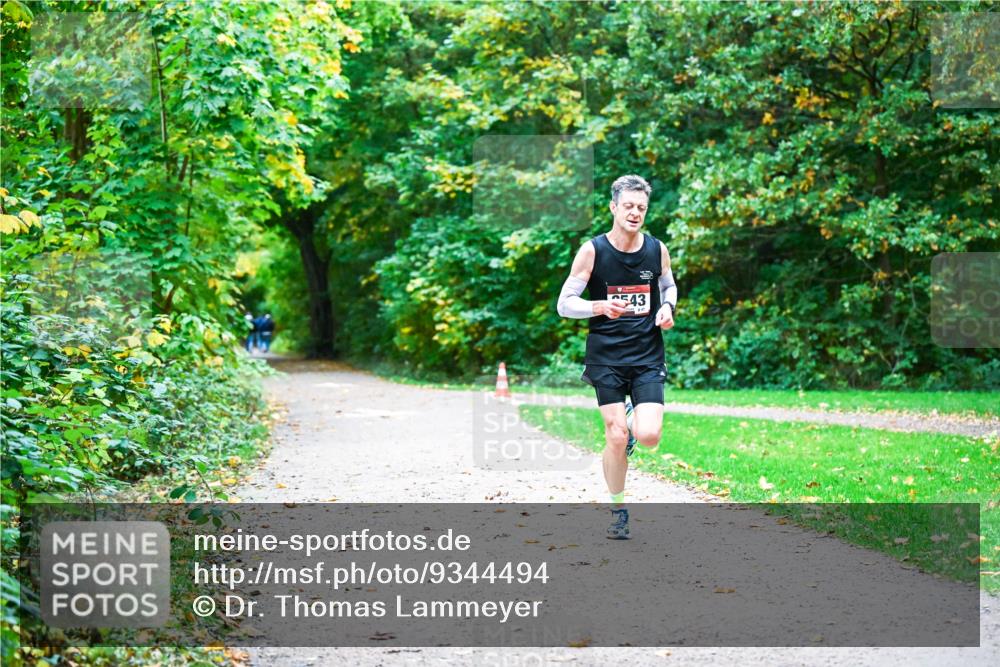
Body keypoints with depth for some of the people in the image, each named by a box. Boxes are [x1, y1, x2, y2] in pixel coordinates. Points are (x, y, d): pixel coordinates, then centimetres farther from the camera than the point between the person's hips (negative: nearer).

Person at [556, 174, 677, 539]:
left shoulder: (657, 250, 1)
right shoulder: (592, 251, -8)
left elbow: (668, 286, 21)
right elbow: (564, 304, -6)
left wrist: (667, 308, -2)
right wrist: (600, 307, -23)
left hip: (648, 355, 2)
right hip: (606, 356, -2)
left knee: (649, 436, -12)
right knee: (616, 437, -4)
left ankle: (631, 421, 26)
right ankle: (618, 511, 15)